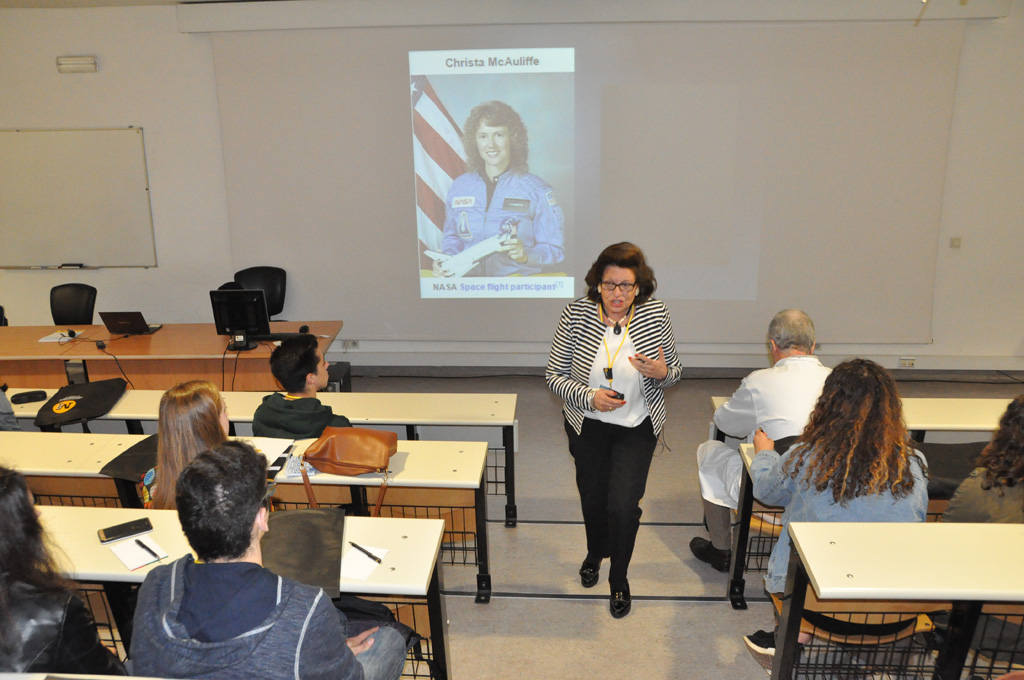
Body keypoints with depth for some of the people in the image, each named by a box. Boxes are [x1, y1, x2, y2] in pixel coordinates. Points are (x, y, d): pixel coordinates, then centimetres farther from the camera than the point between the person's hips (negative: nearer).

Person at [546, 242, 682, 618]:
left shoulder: (655, 314, -14)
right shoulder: (576, 313, -16)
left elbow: (674, 372, -1)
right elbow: (555, 375, -10)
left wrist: (661, 372, -25)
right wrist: (590, 397, -26)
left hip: (637, 426, -1)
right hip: (587, 424, 1)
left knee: (623, 504, -9)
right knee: (592, 497, 17)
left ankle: (619, 578, 20)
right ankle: (595, 552, 50)